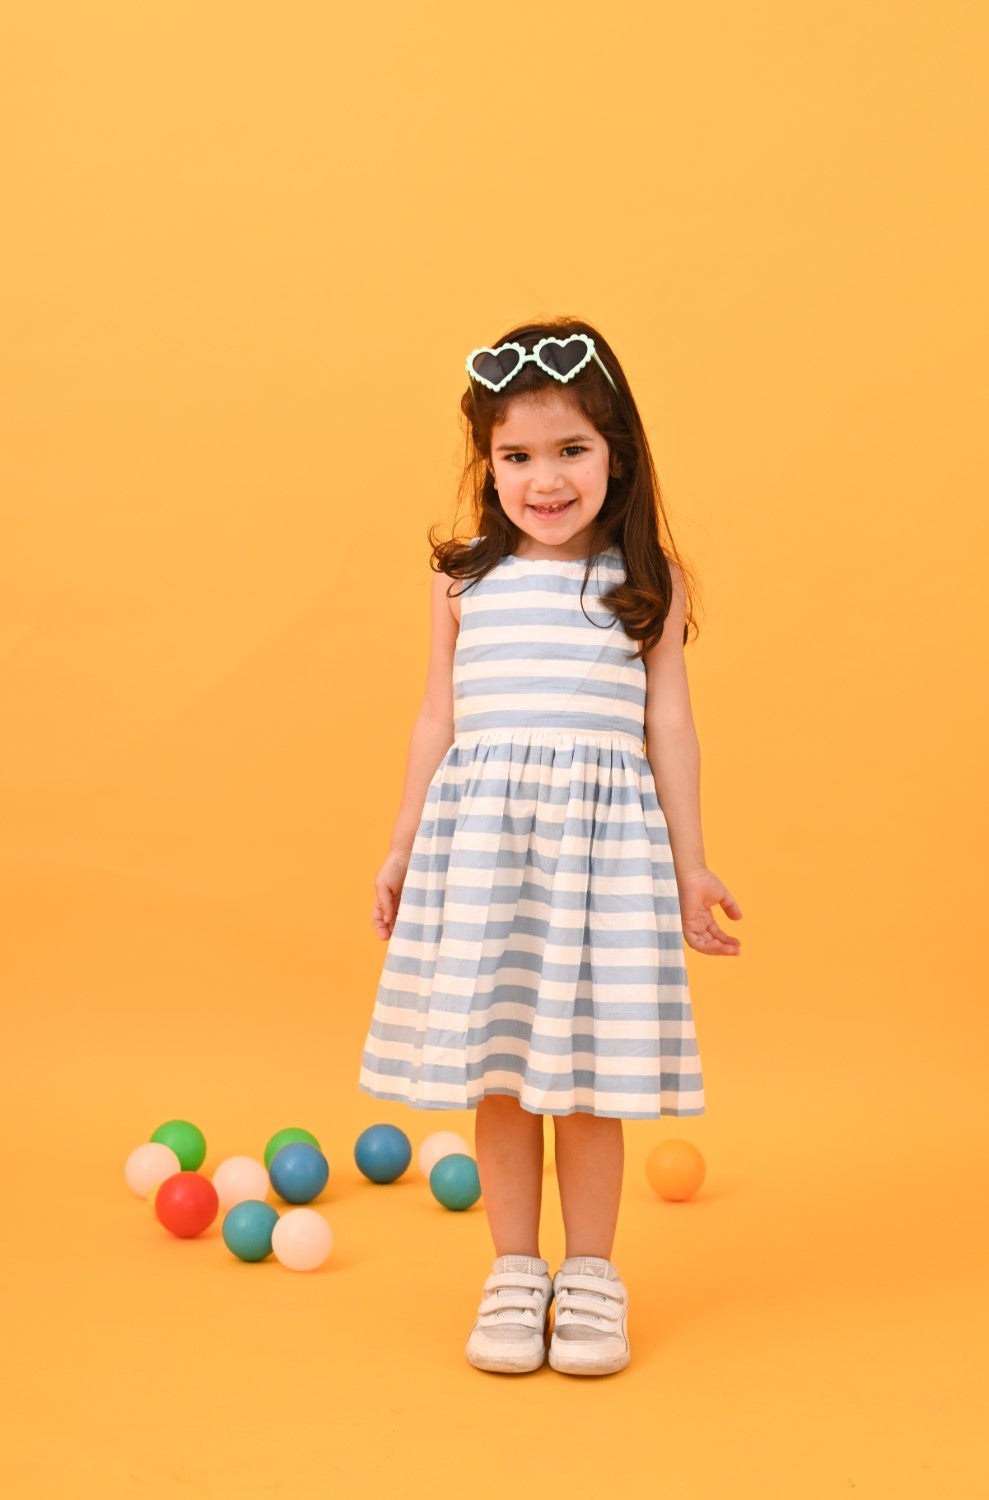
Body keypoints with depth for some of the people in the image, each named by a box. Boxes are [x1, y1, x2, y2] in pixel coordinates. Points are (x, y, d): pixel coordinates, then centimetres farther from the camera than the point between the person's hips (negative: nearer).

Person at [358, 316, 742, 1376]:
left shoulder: (647, 581, 5)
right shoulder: (465, 581, 7)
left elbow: (667, 722, 7)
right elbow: (438, 721, 13)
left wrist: (689, 864, 7)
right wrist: (402, 850, 14)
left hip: (605, 830, -1)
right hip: (482, 828, 1)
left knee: (588, 1071, 3)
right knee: (494, 1063, 5)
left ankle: (590, 1275, 20)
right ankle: (514, 1273, 21)